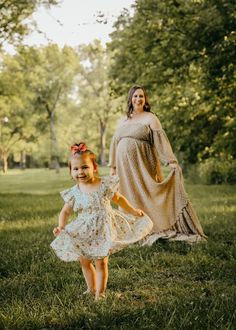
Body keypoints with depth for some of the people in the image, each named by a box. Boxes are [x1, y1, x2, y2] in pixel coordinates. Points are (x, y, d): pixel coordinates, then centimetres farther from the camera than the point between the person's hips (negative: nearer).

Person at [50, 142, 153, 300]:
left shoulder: (105, 185, -9)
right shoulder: (74, 193, -6)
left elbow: (119, 198, 8)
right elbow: (66, 211, 3)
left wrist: (133, 211, 10)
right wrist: (61, 226, -15)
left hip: (103, 231, -2)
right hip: (83, 234, 3)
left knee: (101, 263, 0)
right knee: (85, 262, 12)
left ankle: (100, 293, 11)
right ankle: (91, 289, 29)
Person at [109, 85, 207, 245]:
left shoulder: (150, 118, 1)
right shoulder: (122, 121, 16)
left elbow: (161, 140, -9)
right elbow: (114, 143, 19)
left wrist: (171, 161, -18)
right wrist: (112, 166, 15)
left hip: (142, 166, -5)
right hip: (125, 167, 5)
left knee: (144, 195, -6)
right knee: (129, 198, 4)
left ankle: (151, 230, -1)